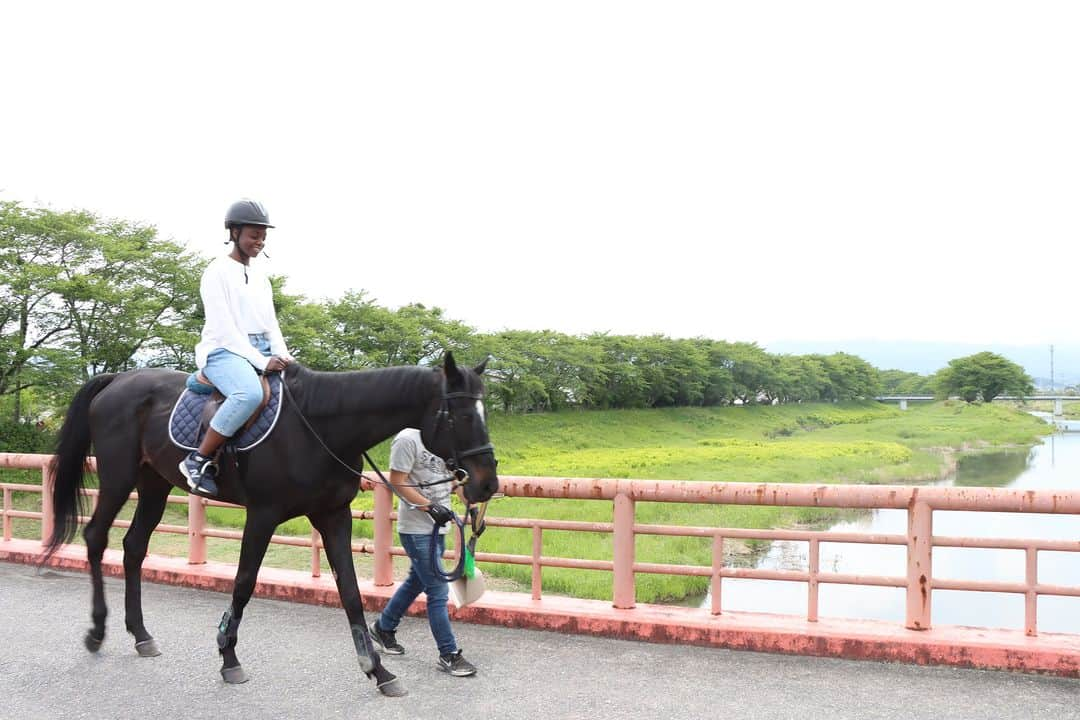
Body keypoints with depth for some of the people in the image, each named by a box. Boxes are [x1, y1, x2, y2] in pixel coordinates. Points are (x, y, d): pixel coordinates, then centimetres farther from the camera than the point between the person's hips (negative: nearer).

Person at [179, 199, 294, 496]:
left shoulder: (260, 279, 19)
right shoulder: (218, 272, -3)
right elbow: (224, 327, -12)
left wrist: (282, 356, -4)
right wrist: (261, 361, -18)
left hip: (262, 352, 8)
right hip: (224, 350, -8)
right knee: (250, 393, -37)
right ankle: (199, 460, -24)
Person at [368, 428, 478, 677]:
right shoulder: (407, 439, -15)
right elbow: (397, 482, -17)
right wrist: (430, 507, -24)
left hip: (438, 526, 9)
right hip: (416, 528, -9)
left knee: (417, 582, 20)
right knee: (438, 589, -6)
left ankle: (383, 627, 40)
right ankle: (449, 654, 5)